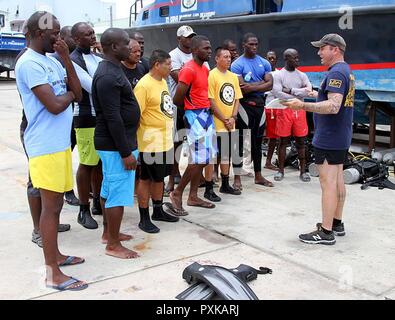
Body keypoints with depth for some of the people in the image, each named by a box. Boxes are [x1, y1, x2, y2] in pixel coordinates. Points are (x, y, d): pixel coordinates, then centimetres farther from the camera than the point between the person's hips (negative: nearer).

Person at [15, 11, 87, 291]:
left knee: (56, 203, 17)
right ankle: (53, 274, 5)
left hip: (60, 143, 9)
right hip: (46, 146, -9)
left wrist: (66, 59, -1)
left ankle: (55, 255, 32)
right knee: (50, 206, -4)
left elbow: (78, 95, 6)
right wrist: (68, 94, -2)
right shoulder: (30, 63, -15)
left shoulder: (52, 61, 13)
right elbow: (55, 105, -23)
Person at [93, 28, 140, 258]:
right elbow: (113, 118, -24)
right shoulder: (109, 76, -20)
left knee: (109, 189, 18)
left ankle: (108, 232, 31)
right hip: (116, 145, -10)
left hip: (112, 143, 10)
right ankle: (113, 245, 7)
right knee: (119, 193, -3)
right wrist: (126, 151, -22)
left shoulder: (112, 69, 13)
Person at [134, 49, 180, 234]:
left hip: (166, 140, 9)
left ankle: (158, 211, 33)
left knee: (159, 177, 18)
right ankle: (144, 218, 13)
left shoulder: (163, 81, 11)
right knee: (145, 179, 3)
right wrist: (136, 141, -19)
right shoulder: (144, 85, -17)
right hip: (150, 142, -8)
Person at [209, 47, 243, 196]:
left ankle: (225, 185, 26)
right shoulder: (212, 75, -9)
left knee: (226, 155, 14)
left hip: (231, 125, 7)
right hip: (216, 125, -7)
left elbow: (237, 99, 12)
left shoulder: (233, 76, 12)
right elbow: (211, 101, -14)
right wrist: (224, 120, -12)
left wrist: (233, 118, -3)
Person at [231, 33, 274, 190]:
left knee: (257, 141, 13)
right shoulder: (237, 64, -6)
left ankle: (258, 176, 22)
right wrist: (261, 82, -8)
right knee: (241, 141, -4)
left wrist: (252, 86, -14)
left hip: (260, 104, 6)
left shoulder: (264, 63, 10)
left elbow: (270, 85, -1)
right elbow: (242, 89, -16)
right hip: (245, 104, -5)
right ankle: (237, 178, 1)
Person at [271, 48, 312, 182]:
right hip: (284, 110, -3)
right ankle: (280, 170, 12)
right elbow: (277, 94, -15)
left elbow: (308, 91, -5)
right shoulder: (278, 75, -1)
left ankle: (303, 171, 11)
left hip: (299, 110, 3)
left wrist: (291, 90, -12)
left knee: (301, 141, 5)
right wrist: (298, 95, -11)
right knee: (283, 141, 3)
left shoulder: (302, 75, 10)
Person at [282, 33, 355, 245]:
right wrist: (318, 95, 28)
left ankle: (326, 232, -2)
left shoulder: (336, 73, -18)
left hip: (328, 139, -11)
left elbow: (334, 107, -29)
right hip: (341, 138, 11)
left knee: (328, 183, -7)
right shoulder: (347, 71, 15)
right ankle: (337, 223, 26)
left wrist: (303, 106, -34)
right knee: (337, 180, 16)